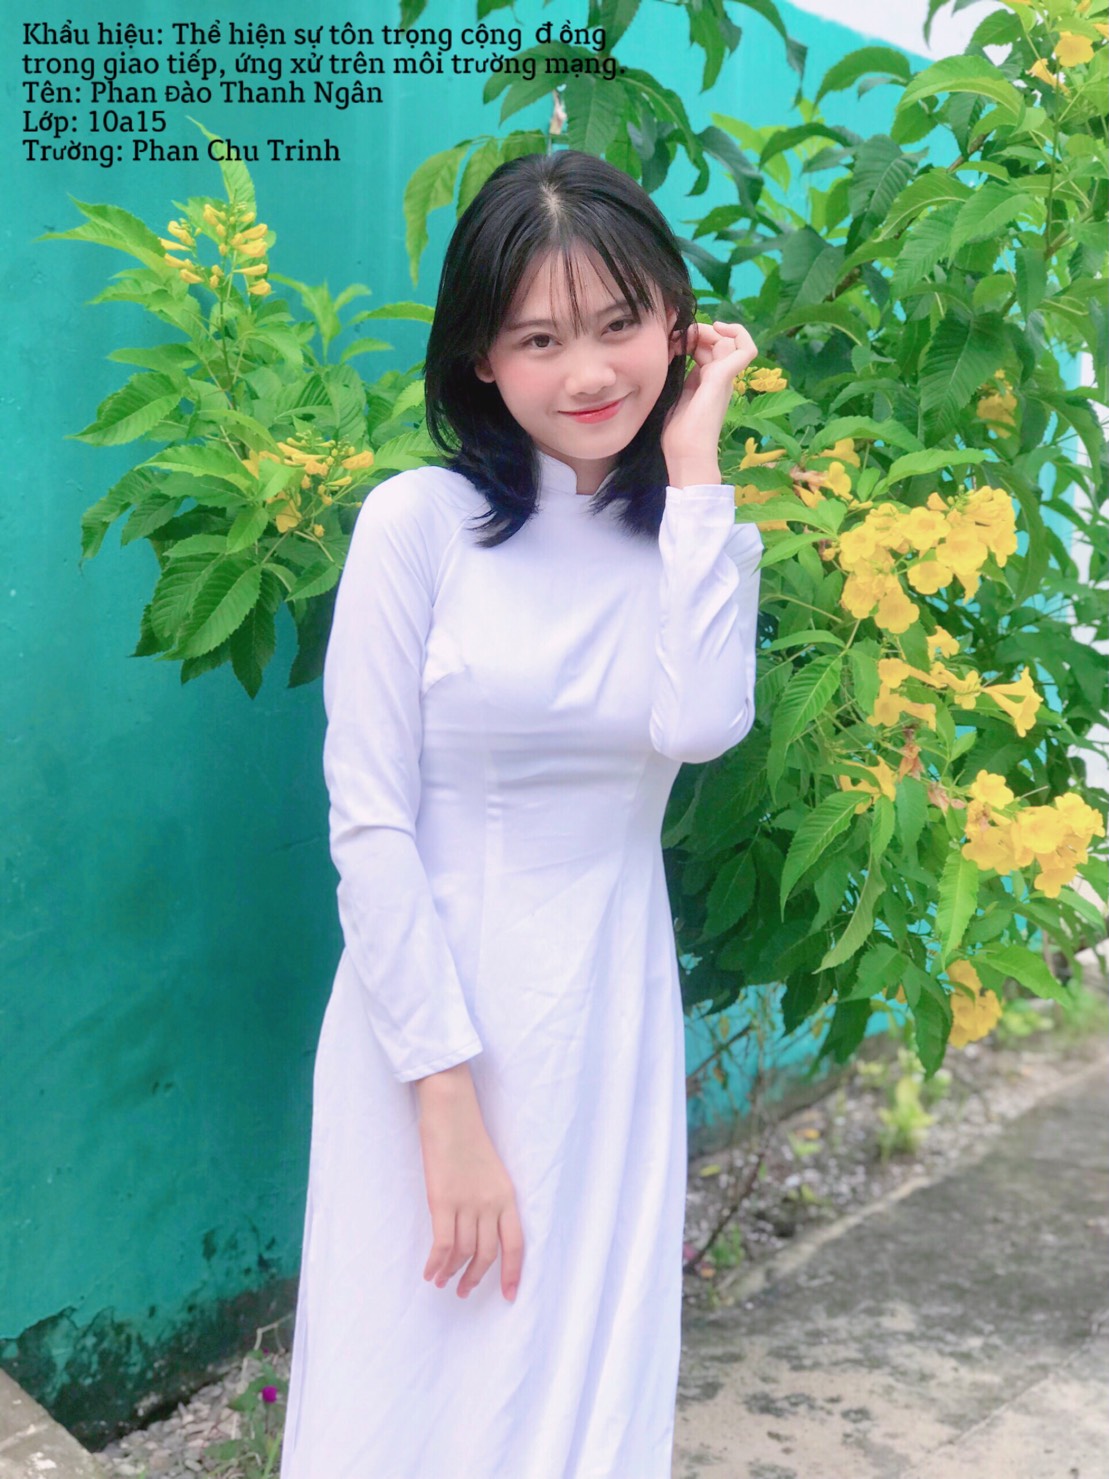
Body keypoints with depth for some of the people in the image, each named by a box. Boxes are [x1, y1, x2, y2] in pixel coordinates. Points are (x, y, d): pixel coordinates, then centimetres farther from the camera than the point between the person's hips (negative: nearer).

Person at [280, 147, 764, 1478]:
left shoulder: (702, 537, 4)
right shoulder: (419, 521, -9)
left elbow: (696, 724, -17)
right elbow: (367, 824, -11)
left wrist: (693, 461, -12)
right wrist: (449, 1097, -13)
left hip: (608, 1027, 3)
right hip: (429, 1017, -3)